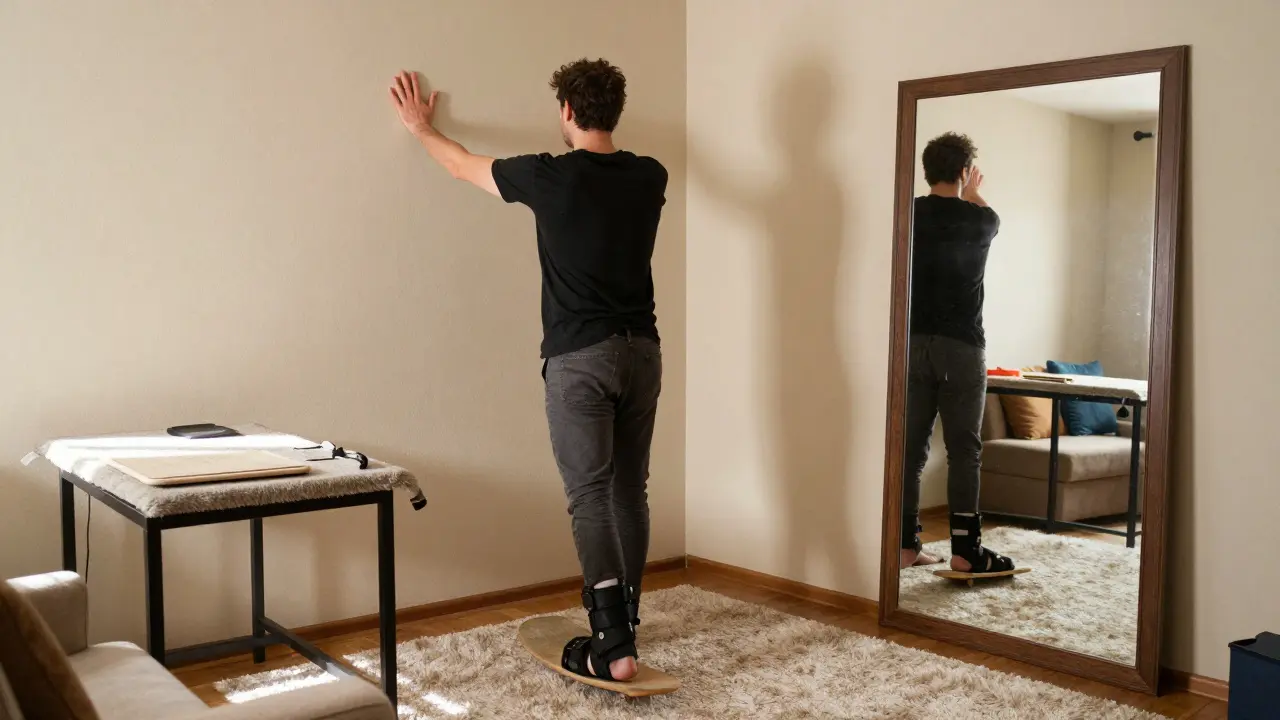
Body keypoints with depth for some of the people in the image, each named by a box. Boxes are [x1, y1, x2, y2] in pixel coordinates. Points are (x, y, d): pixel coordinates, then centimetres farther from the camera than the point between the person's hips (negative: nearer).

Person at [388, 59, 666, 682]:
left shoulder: (549, 176, -8)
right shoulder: (650, 178, 4)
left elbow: (462, 165, 10)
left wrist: (421, 127, 29)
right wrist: (592, 147, 51)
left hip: (579, 357, -5)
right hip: (641, 350, 5)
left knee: (589, 496, -6)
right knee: (629, 490, 14)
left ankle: (613, 646, -11)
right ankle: (625, 618, 25)